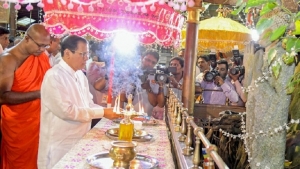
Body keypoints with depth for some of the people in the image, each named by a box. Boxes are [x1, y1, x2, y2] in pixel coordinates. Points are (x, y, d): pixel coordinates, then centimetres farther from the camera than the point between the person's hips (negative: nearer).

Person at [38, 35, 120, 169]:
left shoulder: (80, 75, 9)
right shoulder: (54, 76, -17)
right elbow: (66, 111, -25)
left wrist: (108, 111, -5)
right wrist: (102, 113, -21)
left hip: (80, 141, 8)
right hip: (60, 145, -7)